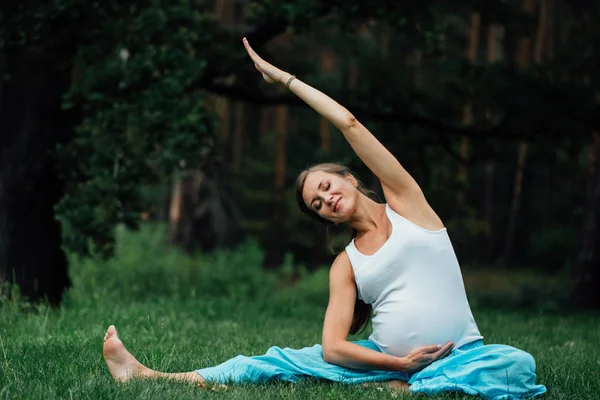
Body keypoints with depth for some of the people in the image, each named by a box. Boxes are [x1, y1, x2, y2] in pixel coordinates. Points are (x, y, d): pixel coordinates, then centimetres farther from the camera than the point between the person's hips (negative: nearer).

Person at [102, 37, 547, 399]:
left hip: (458, 358, -2)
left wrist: (283, 77, 4)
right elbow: (333, 348, -2)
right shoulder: (345, 266, 10)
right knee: (285, 360, -9)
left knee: (518, 364, -34)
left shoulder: (406, 203, 7)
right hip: (386, 360, 2)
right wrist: (399, 363, -17)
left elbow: (349, 123, -1)